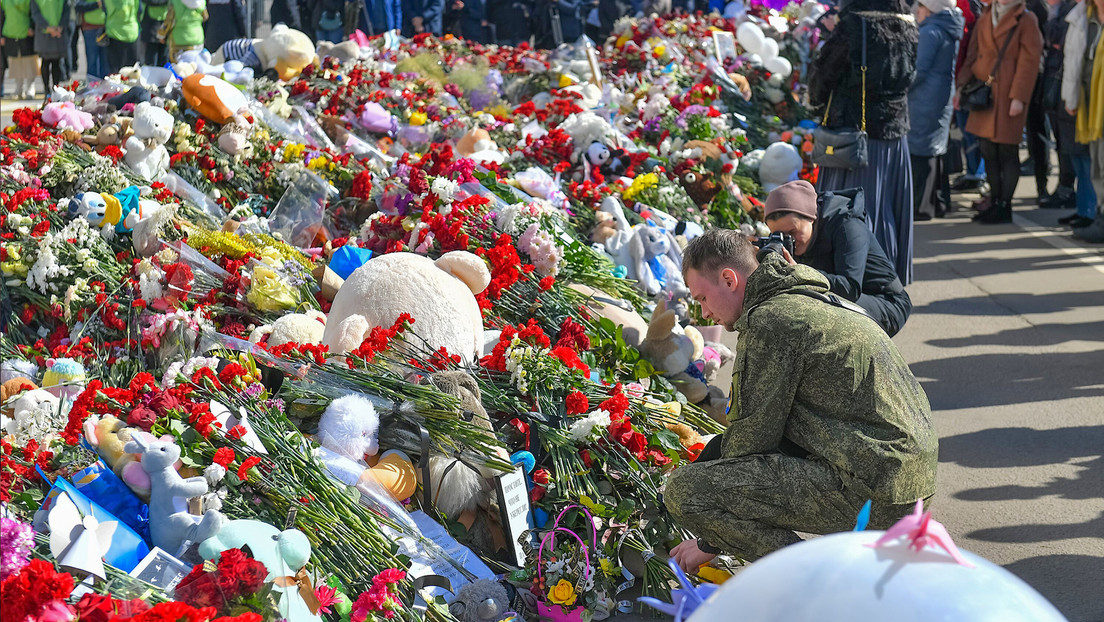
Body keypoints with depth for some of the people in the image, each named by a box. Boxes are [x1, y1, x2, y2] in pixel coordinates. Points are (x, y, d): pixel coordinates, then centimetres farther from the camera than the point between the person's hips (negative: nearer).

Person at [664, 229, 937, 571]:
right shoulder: (811, 301, 20)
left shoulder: (770, 321, -10)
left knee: (684, 491, -13)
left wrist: (710, 542, 4)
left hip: (867, 489, -10)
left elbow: (752, 436, -7)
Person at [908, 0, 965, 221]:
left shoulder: (930, 32, -14)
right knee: (934, 149, 16)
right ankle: (937, 202, 21)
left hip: (925, 97, -10)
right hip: (944, 95, 10)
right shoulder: (950, 32, 14)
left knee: (919, 150, -6)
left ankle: (921, 206, -6)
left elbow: (920, 69, -16)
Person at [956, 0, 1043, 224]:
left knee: (1007, 153, -1)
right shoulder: (984, 19, 14)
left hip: (1008, 96, -6)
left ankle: (1005, 206, 5)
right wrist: (961, 86, 5)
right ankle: (995, 203, 19)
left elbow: (1029, 61, -9)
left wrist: (1018, 97, -15)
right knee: (988, 152, 10)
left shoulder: (1026, 20, -4)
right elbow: (972, 55, 16)